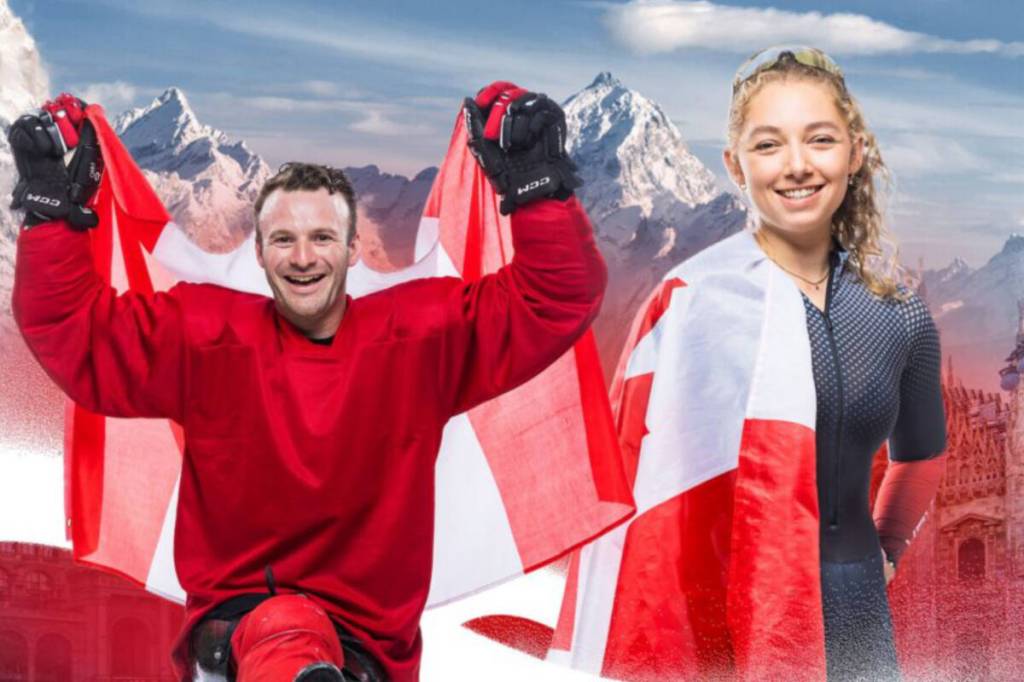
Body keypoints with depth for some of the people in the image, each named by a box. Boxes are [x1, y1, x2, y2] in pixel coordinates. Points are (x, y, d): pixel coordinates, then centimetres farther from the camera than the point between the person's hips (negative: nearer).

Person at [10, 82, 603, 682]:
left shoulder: (421, 336, -2)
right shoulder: (206, 334, -1)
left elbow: (557, 300, -6)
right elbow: (71, 327, -1)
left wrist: (537, 185, -20)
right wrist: (56, 208, -13)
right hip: (235, 619, -3)